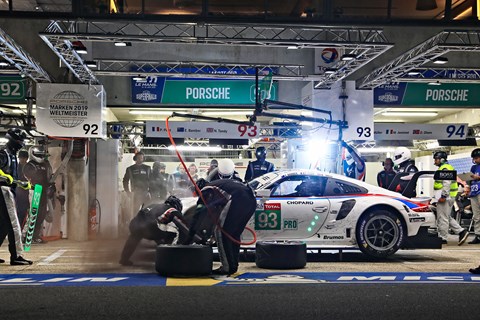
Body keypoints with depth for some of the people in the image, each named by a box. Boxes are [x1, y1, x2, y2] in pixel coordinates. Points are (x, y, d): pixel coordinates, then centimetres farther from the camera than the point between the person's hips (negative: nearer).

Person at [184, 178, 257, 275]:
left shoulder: (205, 191, 16)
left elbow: (199, 213, 4)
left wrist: (191, 235, 5)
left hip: (238, 199, -8)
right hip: (252, 200, 8)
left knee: (220, 232, 3)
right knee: (234, 234, 21)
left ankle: (227, 267, 2)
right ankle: (233, 265, 24)